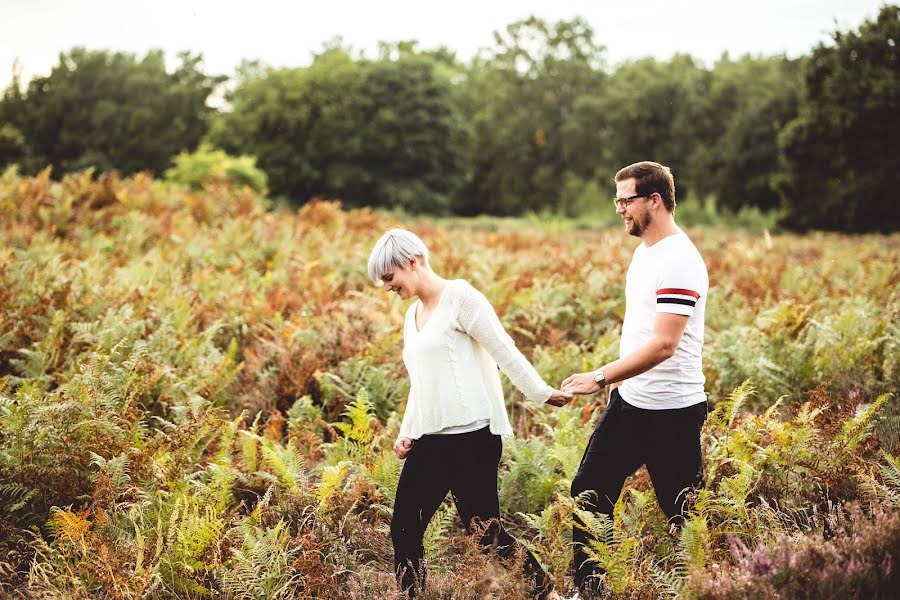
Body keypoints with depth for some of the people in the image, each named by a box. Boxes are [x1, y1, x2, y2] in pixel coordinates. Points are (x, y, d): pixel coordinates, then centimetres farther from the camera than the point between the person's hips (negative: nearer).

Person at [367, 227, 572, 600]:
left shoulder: (459, 297, -8)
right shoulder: (412, 316, 16)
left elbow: (504, 352, -8)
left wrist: (542, 394, -7)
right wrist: (406, 432, 13)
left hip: (471, 439, -8)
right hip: (429, 443, 8)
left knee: (485, 532, -4)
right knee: (403, 530, 4)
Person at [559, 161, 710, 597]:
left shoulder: (679, 262, -21)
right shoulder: (645, 251, 10)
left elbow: (663, 345, -28)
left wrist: (600, 377, -27)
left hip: (672, 413, -9)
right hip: (629, 402, 9)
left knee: (683, 515, 2)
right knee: (589, 491, 11)